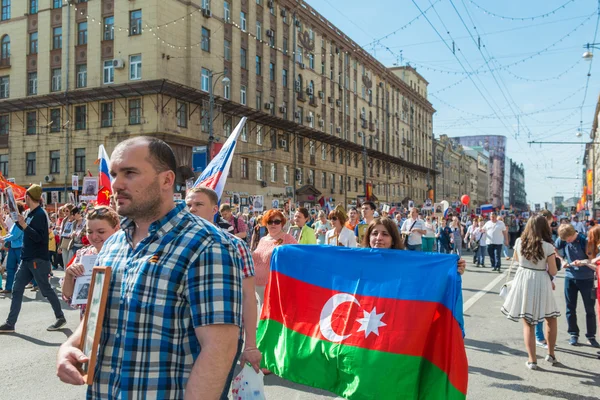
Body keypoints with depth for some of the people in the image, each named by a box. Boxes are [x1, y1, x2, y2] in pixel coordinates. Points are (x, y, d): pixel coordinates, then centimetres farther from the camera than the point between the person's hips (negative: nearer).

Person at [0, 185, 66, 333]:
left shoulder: (40, 214, -16)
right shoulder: (31, 213, 10)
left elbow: (38, 237, -24)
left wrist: (24, 225, -30)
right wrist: (17, 220, 15)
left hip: (38, 259, -9)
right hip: (27, 259, 9)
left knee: (46, 290, 1)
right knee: (16, 289, 7)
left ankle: (61, 318, 14)